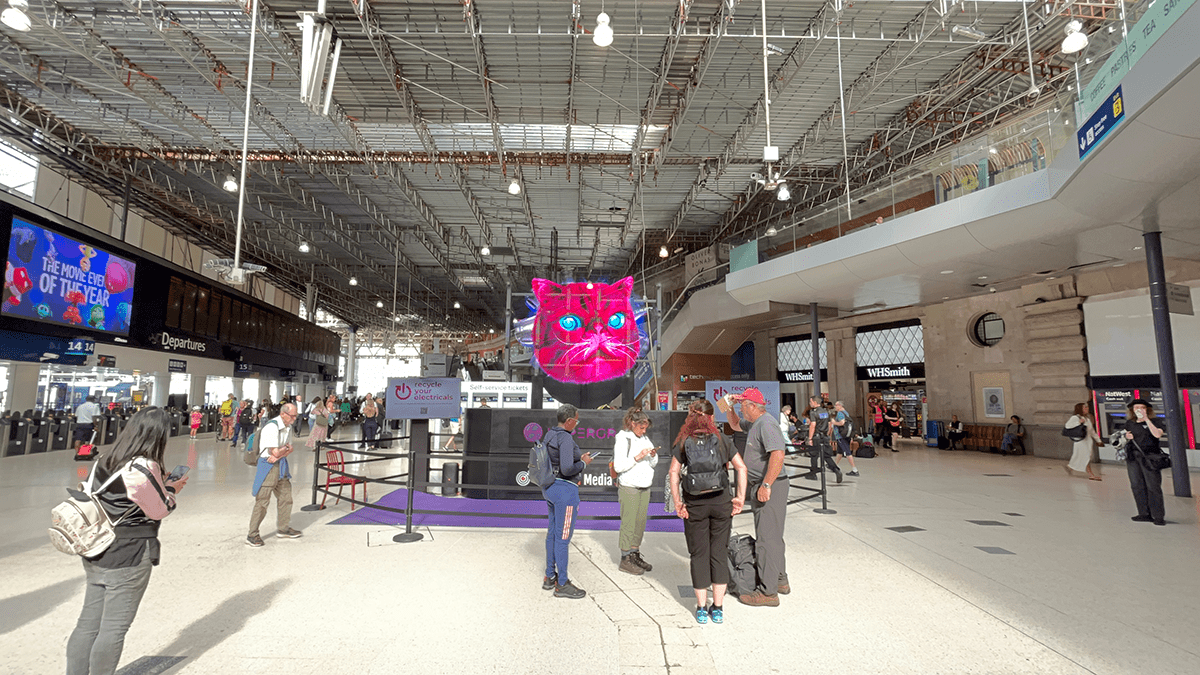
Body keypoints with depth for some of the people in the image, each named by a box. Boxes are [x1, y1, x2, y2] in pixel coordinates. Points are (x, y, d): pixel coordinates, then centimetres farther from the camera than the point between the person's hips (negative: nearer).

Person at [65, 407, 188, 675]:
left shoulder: (104, 463, 3)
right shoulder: (144, 468, -22)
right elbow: (160, 510, -12)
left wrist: (161, 485, 10)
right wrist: (171, 489, 5)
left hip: (96, 557, 8)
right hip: (129, 559, -8)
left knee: (88, 623, 17)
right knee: (114, 628, 7)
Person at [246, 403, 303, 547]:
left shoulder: (288, 427, 8)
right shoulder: (271, 427, -21)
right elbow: (276, 452, -23)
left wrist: (279, 455, -11)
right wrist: (286, 448, -3)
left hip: (281, 465, 9)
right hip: (268, 466, -9)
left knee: (285, 497, 13)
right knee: (262, 501, -4)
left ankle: (283, 529, 26)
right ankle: (252, 535, 7)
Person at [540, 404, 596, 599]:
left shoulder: (550, 435, 8)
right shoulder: (565, 438, -21)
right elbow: (567, 469, -28)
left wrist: (578, 458, 14)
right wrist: (583, 463, -11)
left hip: (550, 487, 10)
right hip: (565, 489, -10)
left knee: (552, 533, 19)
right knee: (563, 537, 1)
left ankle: (549, 577, 30)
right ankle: (562, 585, 12)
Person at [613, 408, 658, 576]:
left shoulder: (645, 438, 11)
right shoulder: (622, 439, -9)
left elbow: (653, 465, 16)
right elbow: (618, 466, -15)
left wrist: (653, 456, -5)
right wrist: (637, 457, -20)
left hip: (645, 486, 7)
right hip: (628, 487, -7)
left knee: (641, 522, 9)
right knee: (628, 523, -4)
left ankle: (635, 555, 20)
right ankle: (625, 560, 4)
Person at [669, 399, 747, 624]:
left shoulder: (683, 442, 0)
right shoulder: (721, 439, 3)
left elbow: (674, 473, -9)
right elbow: (741, 467, -3)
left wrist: (677, 503, -7)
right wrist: (740, 498, -1)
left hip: (694, 504, -1)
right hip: (721, 501, 1)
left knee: (698, 554, 9)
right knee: (719, 553, 11)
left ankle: (702, 608, 16)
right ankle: (718, 608, 18)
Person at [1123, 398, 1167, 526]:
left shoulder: (1154, 422, -1)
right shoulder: (1129, 423, 13)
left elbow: (1157, 434, -20)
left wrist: (1146, 419, -18)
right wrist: (1126, 437, 4)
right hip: (1133, 457, 5)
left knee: (1153, 486, -6)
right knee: (1137, 486, 5)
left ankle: (1158, 516, 1)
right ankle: (1145, 514, 13)